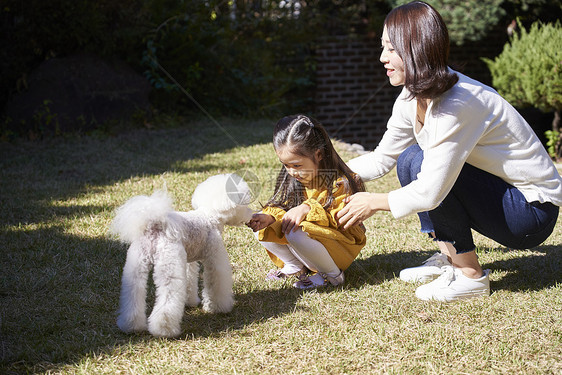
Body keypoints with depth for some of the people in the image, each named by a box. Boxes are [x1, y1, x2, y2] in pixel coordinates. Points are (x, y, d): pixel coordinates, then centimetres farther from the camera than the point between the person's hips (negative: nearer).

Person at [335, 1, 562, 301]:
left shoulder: (457, 104, -28)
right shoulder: (412, 98, 0)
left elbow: (429, 193, -28)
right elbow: (380, 159, 11)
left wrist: (373, 203, -13)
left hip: (534, 212, -9)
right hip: (498, 196, 9)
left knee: (422, 164, -22)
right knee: (408, 161, 2)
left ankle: (470, 276, -12)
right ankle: (448, 259, 8)